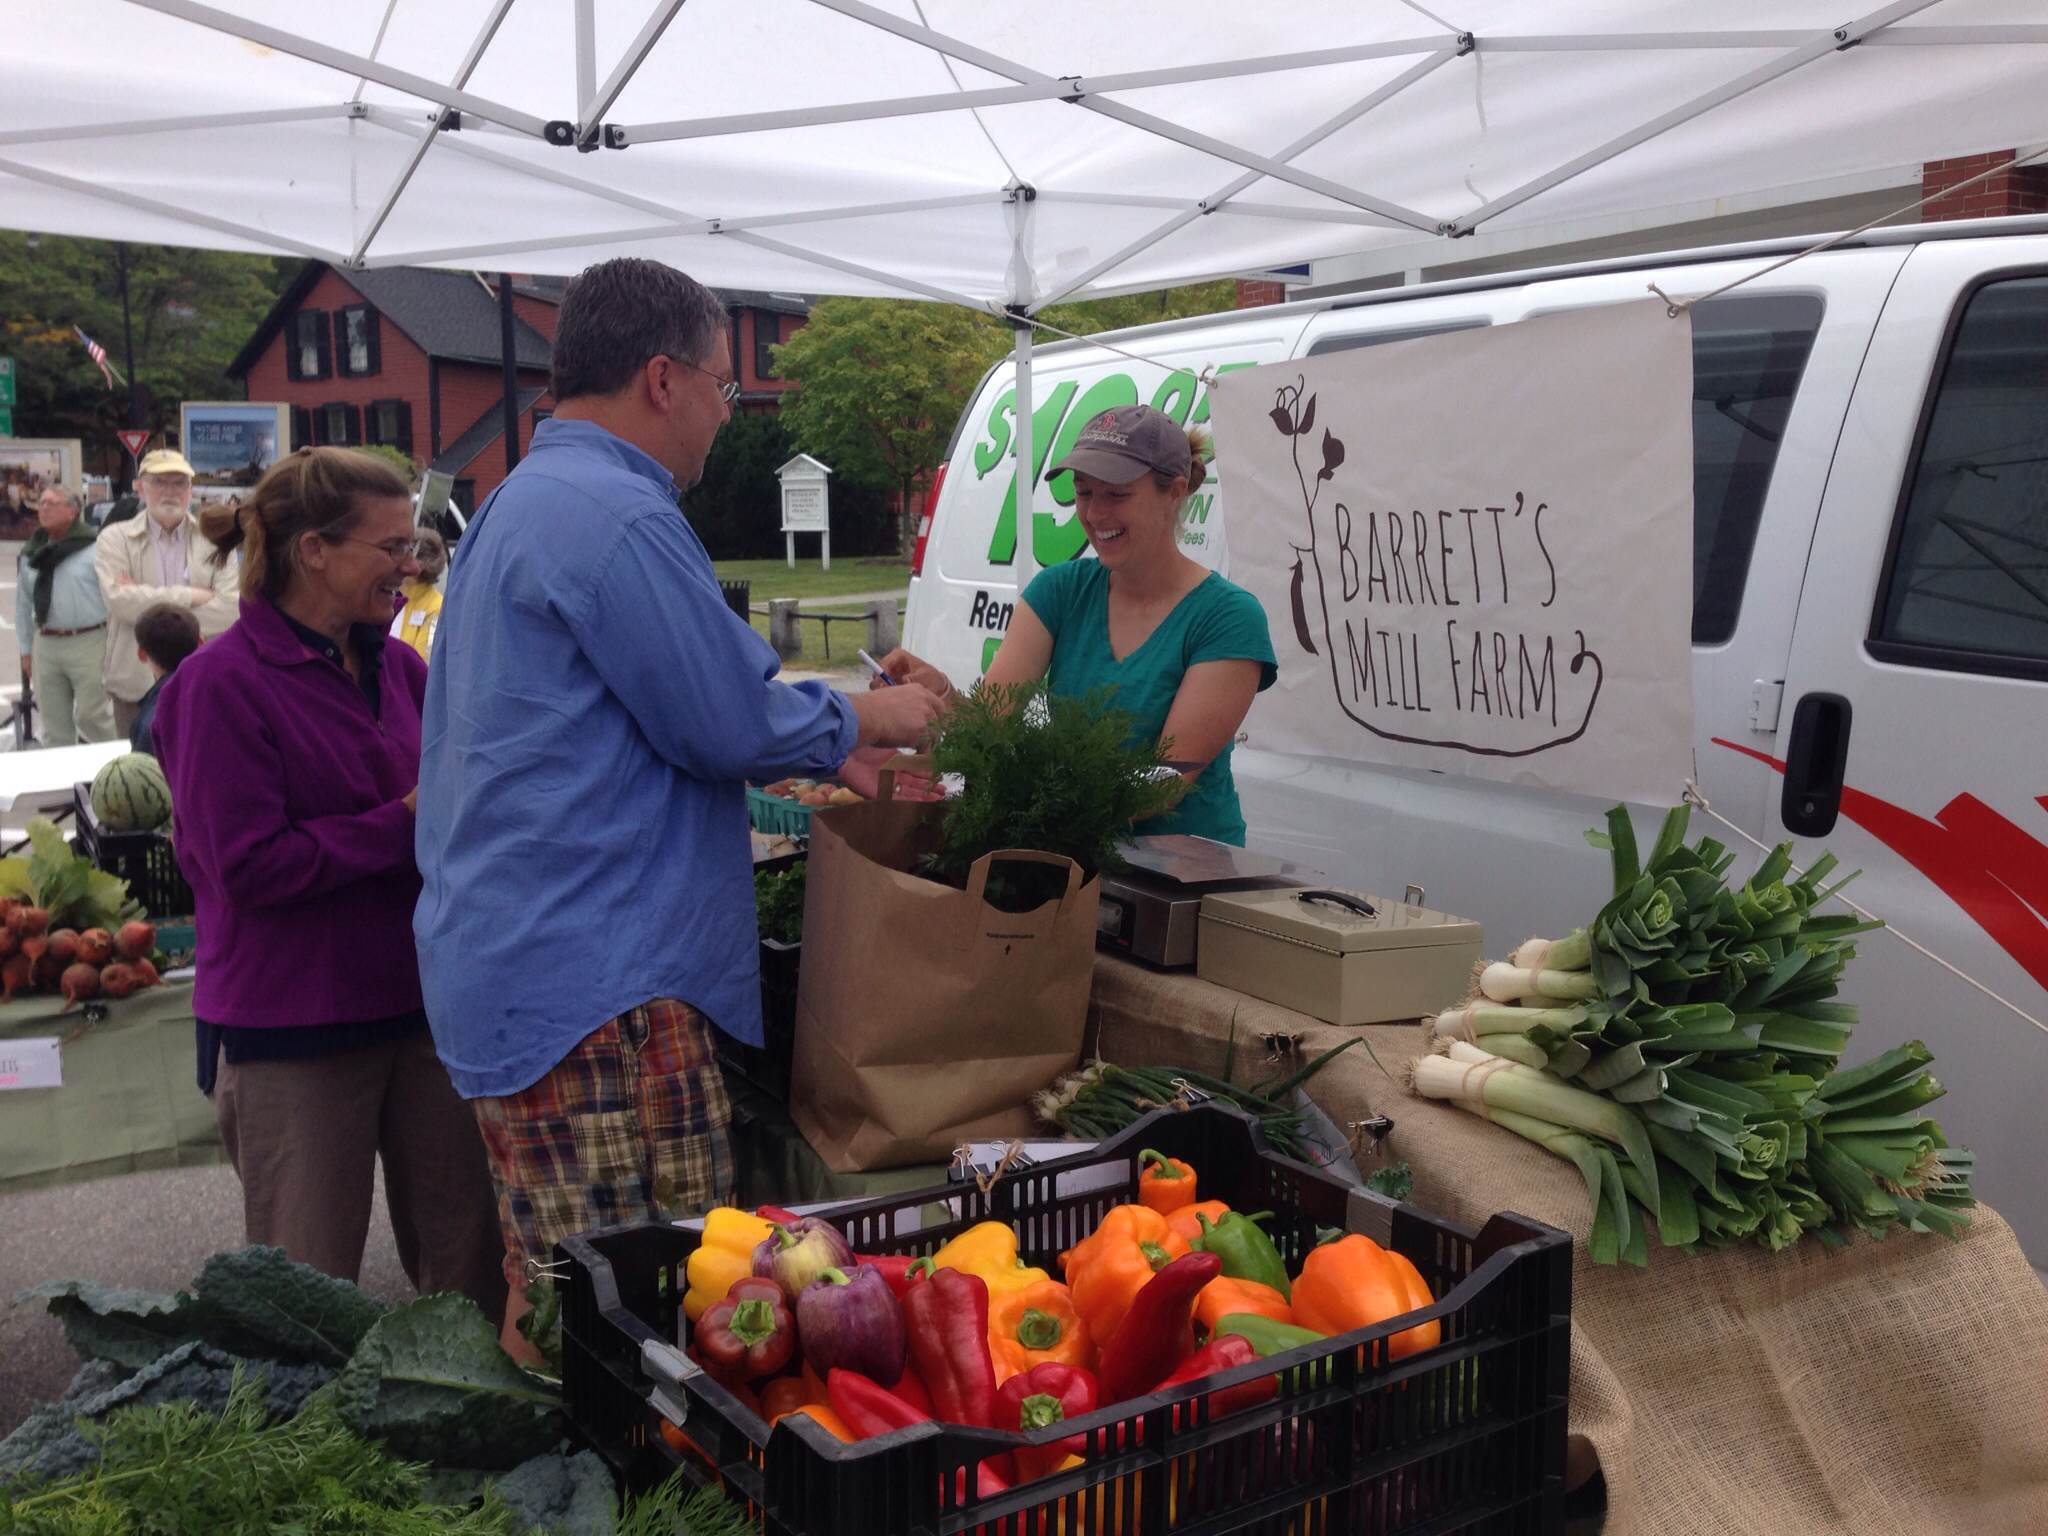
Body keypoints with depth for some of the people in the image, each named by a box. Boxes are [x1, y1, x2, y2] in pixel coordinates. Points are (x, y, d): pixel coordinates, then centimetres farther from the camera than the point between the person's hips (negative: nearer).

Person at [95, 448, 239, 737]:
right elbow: (119, 599, -12)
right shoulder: (115, 539, 6)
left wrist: (148, 602, -11)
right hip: (136, 689, 0)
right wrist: (191, 596, -11)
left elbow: (231, 610, -9)